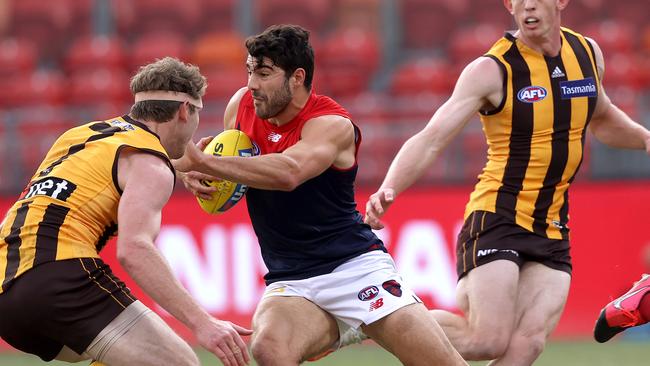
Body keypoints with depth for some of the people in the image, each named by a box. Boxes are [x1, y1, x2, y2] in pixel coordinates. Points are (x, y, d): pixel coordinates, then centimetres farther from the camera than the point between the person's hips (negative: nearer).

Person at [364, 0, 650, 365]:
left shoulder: (587, 52, 8)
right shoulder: (492, 70, -10)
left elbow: (602, 120, 29)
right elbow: (430, 140, -15)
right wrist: (388, 191, -32)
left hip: (553, 229, 5)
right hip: (496, 218, -5)